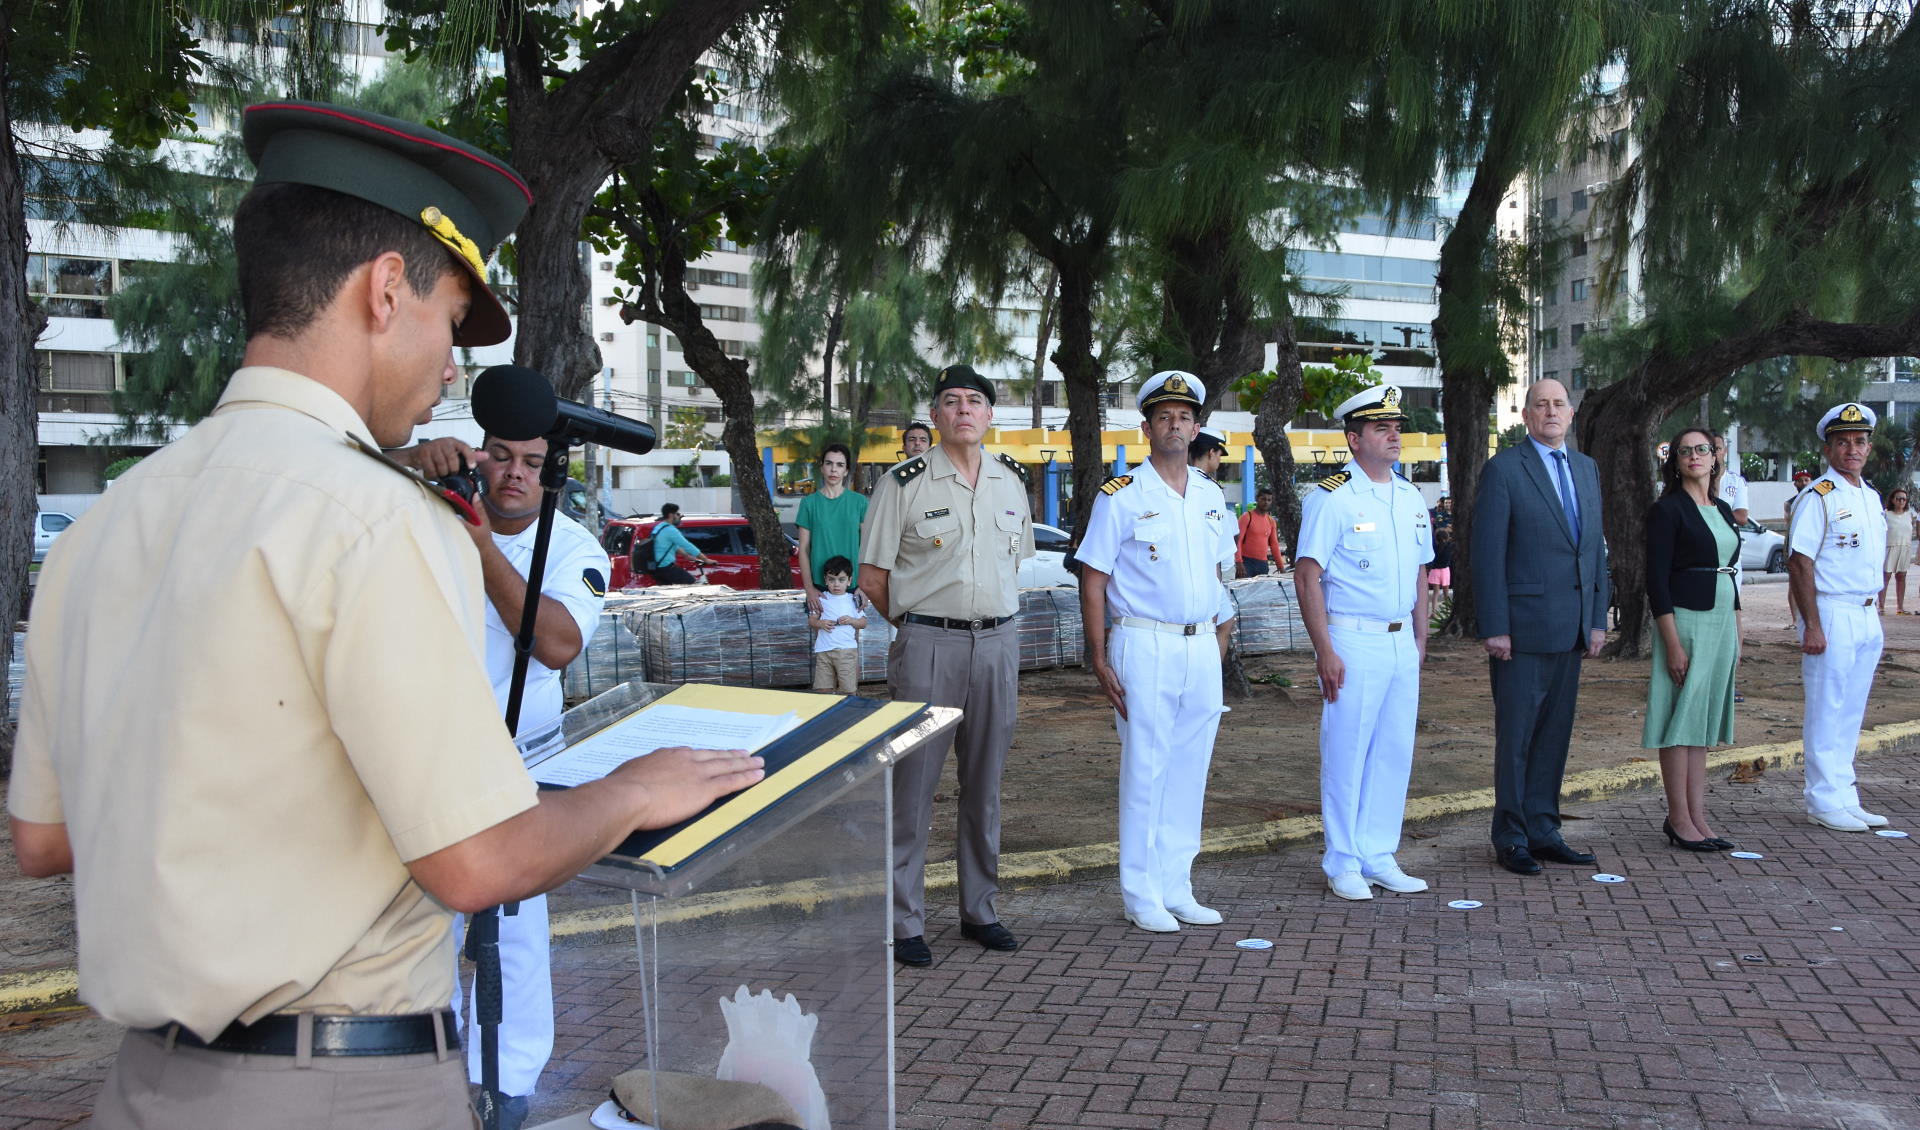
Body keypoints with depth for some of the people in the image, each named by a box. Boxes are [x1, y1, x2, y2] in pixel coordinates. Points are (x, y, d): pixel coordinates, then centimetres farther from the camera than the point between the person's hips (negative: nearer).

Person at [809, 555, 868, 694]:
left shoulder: (853, 600, 8)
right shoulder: (822, 599, 8)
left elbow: (863, 623, 9)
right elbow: (811, 621, 9)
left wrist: (851, 620, -10)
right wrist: (820, 623, -11)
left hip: (847, 650, -1)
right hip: (823, 650, 1)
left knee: (848, 690, -3)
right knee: (824, 689, 3)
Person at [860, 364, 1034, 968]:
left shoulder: (1011, 480, 10)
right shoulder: (903, 483, -4)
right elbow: (871, 577, -2)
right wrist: (920, 624, 4)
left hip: (998, 641, 5)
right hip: (927, 645, -4)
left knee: (984, 783, 11)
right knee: (914, 783, -3)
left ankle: (978, 911, 23)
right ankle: (905, 922, 6)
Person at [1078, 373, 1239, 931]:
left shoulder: (1211, 496, 13)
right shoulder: (1121, 497, -5)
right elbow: (1093, 581, -6)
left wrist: (1211, 634, 13)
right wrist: (1099, 659, -12)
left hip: (1201, 647, 6)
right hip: (1145, 646, -5)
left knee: (1190, 770, 9)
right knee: (1145, 769, -2)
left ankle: (1177, 889, 20)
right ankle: (1141, 895, 9)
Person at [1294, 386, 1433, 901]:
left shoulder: (1412, 499, 13)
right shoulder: (1330, 498, -9)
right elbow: (1307, 577, -12)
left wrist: (1420, 640, 14)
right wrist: (1325, 652, -17)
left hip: (1402, 642, 7)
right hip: (1352, 640, -7)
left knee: (1395, 752, 9)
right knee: (1346, 752, -1)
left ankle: (1379, 857, 20)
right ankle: (1343, 864, 9)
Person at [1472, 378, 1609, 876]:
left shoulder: (1586, 469, 15)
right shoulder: (1503, 469, -6)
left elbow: (1595, 548, 17)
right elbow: (1487, 554, -10)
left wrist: (1598, 619, 11)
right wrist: (1494, 628, -14)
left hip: (1571, 628, 6)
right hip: (1523, 628, -6)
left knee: (1554, 733, 11)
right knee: (1515, 736, 1)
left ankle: (1542, 831, 21)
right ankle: (1511, 839, 11)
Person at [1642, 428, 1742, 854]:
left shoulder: (1723, 511, 14)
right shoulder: (1667, 510, -8)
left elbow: (1729, 574, 20)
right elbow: (1656, 580, -13)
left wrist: (1736, 635, 15)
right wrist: (1672, 643, -18)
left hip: (1721, 621, 8)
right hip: (1684, 619, -8)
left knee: (1704, 721, 10)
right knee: (1681, 718, -4)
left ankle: (1698, 816, 15)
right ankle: (1679, 819, 1)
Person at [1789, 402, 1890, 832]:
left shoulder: (1871, 497, 14)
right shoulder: (1818, 497, -11)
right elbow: (1799, 562, -15)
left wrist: (1873, 610, 14)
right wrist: (1812, 625, -19)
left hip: (1867, 618, 8)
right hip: (1832, 615, -8)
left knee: (1851, 714, 12)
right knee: (1826, 713, -3)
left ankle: (1845, 799, 20)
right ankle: (1824, 802, 4)